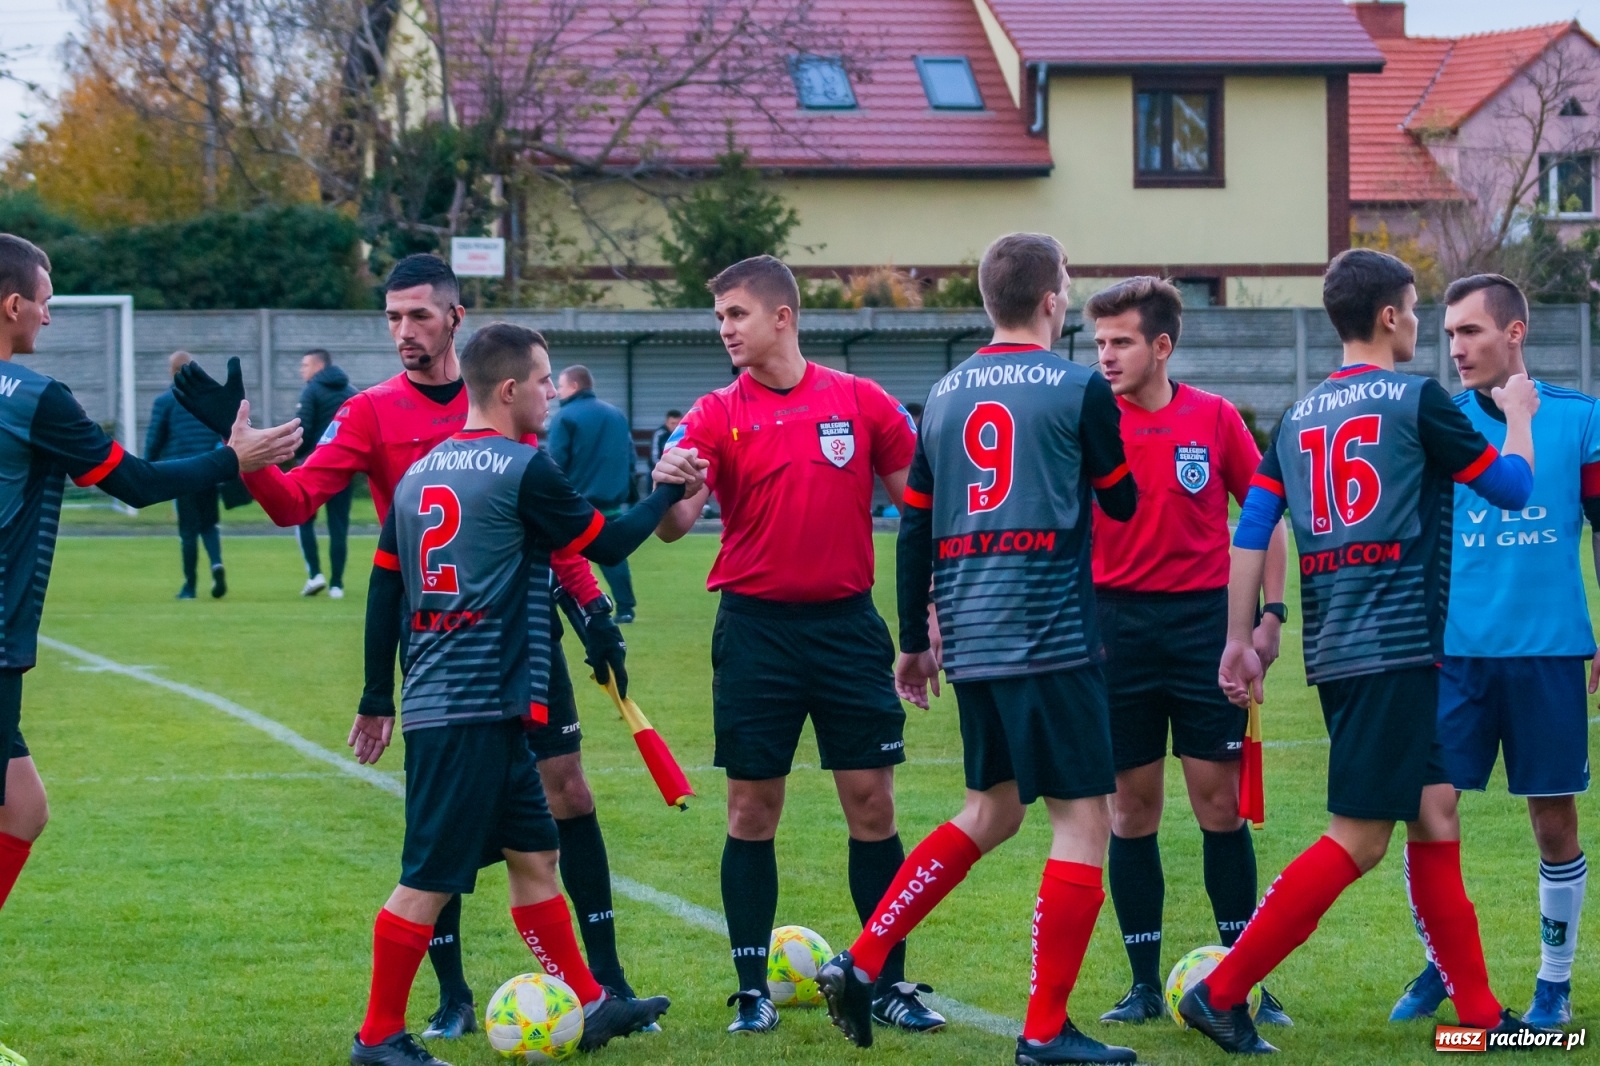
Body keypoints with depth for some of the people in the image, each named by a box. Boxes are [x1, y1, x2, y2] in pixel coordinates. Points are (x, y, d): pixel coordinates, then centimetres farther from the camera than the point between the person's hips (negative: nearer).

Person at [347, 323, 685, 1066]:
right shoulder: (522, 470, -11)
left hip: (436, 699, 9)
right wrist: (668, 492, 14)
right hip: (476, 705, -9)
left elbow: (383, 590, 15)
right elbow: (605, 543, -2)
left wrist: (377, 699, 20)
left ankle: (587, 1006, 22)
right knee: (431, 879, -4)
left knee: (535, 855, 16)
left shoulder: (418, 475, 13)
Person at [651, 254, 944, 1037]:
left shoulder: (861, 403, 2)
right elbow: (675, 525, -11)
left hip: (847, 621, 0)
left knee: (871, 803, 1)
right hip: (756, 627, 0)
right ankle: (752, 991, 9)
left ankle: (889, 983, 9)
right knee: (752, 809, 2)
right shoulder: (716, 415, 0)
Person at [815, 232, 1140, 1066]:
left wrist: (915, 641, 21)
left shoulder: (944, 395, 11)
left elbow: (914, 528, 13)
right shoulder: (1078, 390, -7)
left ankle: (861, 963, 12)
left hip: (968, 643, 7)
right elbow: (1123, 504, 6)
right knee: (1082, 818, 0)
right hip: (1050, 640, -7)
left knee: (991, 811, 21)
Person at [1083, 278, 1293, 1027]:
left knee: (1219, 799, 1)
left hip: (1204, 621, 0)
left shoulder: (1214, 419, 1)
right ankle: (1144, 984, 10)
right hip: (1116, 622, 0)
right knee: (1132, 803, 3)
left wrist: (1270, 613, 1)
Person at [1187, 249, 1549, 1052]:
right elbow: (1511, 488, 2)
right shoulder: (1416, 400, -7)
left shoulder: (1299, 417, 12)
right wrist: (1519, 416, 20)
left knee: (1435, 816, 13)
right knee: (1358, 841, -7)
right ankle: (1222, 992, -11)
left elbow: (1250, 531, 7)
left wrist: (1238, 642, 10)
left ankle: (1477, 1010, 14)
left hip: (1335, 649, 8)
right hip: (1396, 646, -8)